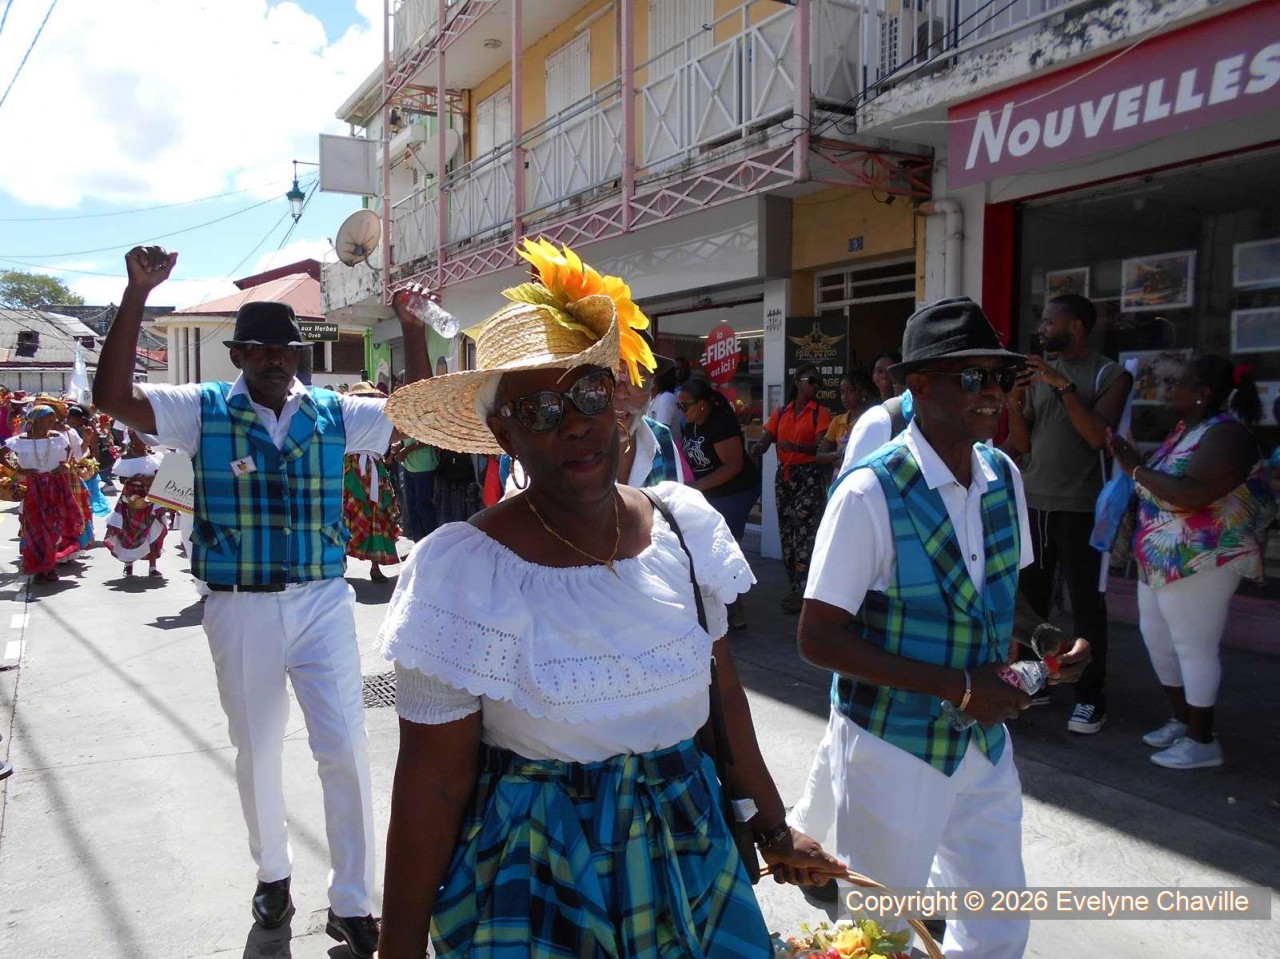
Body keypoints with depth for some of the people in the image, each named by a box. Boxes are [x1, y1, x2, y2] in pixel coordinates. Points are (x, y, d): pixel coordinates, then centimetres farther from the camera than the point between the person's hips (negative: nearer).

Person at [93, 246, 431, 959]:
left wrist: (412, 326, -7)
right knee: (257, 749, 17)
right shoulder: (204, 411, -1)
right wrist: (138, 295, -21)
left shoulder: (334, 413, 3)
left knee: (346, 747, -1)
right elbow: (113, 397, -13)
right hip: (239, 608, 0)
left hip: (322, 601, 0)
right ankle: (273, 872, 41)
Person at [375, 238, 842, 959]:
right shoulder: (465, 568, -18)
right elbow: (430, 783, -13)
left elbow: (723, 691, 6)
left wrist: (774, 829, 13)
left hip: (690, 846, 4)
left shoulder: (686, 523, -5)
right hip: (531, 873, -4)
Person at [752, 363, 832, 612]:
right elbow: (764, 442, 5)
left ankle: (802, 591, -5)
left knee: (804, 532, -10)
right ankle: (795, 586, 20)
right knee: (787, 531, 9)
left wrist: (795, 447, -31)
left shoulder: (820, 413, -2)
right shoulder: (781, 412, 11)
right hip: (784, 475, 5)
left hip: (809, 475, -5)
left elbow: (820, 447, -14)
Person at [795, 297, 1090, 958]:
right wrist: (955, 685, -23)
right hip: (892, 751, -6)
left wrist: (1043, 636, -7)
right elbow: (818, 638, -20)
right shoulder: (870, 494, -21)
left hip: (985, 743, 6)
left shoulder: (1004, 477, 1)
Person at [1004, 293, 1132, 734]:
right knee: (1028, 596, 10)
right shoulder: (1039, 370, 11)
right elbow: (1023, 443, 9)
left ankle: (1091, 696, 11)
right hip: (1034, 502, 5)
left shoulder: (1111, 375, -4)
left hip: (1079, 507, -5)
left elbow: (1098, 436, -19)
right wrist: (1014, 406, -8)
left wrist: (1064, 385, -20)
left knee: (1085, 602, 0)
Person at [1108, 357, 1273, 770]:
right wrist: (1132, 458, 5)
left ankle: (1202, 742, 13)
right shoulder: (1185, 429, 12)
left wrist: (1136, 469, -22)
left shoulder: (1224, 434, -17)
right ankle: (1181, 720, 35)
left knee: (1194, 647, 0)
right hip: (1161, 559, 10)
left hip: (1200, 561, -10)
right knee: (1156, 636, 18)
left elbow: (1193, 492, -30)